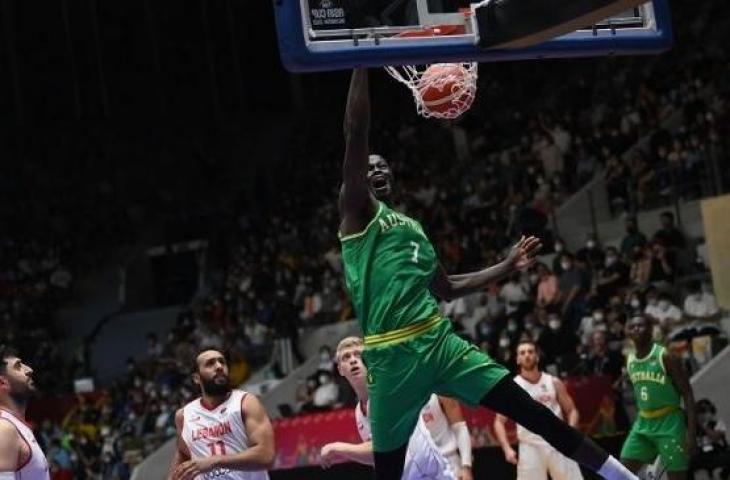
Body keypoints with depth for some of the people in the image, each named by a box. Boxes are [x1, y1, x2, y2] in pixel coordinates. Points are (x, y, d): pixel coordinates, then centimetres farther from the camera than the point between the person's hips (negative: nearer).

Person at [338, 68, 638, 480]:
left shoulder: (413, 227, 23)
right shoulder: (358, 211, 1)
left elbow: (447, 288, 29)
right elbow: (357, 129, -11)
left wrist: (507, 267, 21)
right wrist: (363, 63, -14)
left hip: (439, 342, 5)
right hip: (392, 356, -5)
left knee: (529, 408, -1)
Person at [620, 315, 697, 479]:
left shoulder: (665, 357, -14)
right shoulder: (630, 361, 6)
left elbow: (687, 394, -14)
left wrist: (691, 433, -21)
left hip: (669, 423, -6)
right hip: (643, 423, 6)